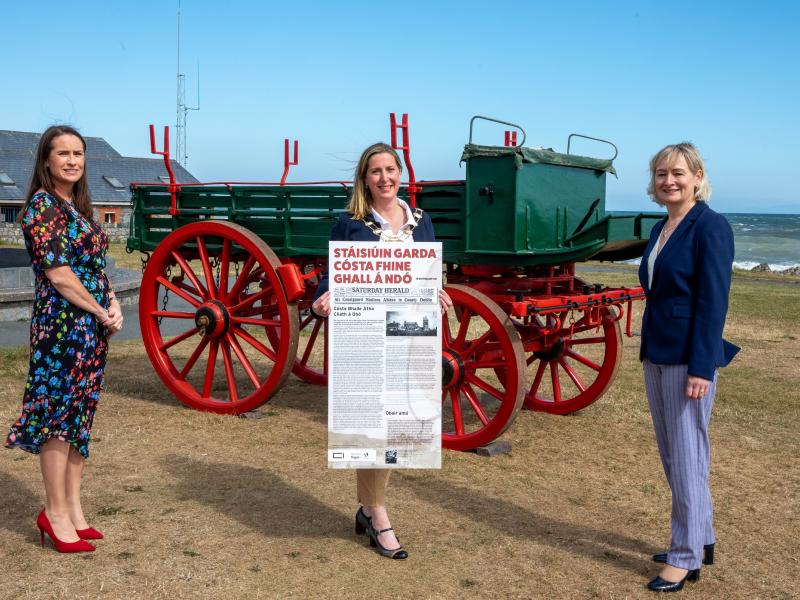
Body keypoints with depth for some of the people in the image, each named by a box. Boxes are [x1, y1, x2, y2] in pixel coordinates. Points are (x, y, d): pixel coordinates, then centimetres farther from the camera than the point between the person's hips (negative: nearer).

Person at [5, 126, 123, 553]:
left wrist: (113, 305, 0)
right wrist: (102, 312, -10)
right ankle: (55, 514, 10)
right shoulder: (43, 205, -11)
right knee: (57, 415, -1)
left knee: (80, 415, 11)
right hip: (62, 324, -8)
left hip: (92, 326, 8)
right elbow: (58, 275, -16)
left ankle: (73, 508, 20)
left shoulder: (78, 205, 14)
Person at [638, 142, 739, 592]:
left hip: (689, 359, -9)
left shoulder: (710, 226, -11)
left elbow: (713, 301, -16)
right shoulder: (661, 228, 13)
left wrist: (701, 368, -20)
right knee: (671, 456, 15)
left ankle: (687, 558, 9)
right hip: (657, 355, 9)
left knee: (687, 458, -2)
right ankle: (700, 539, 29)